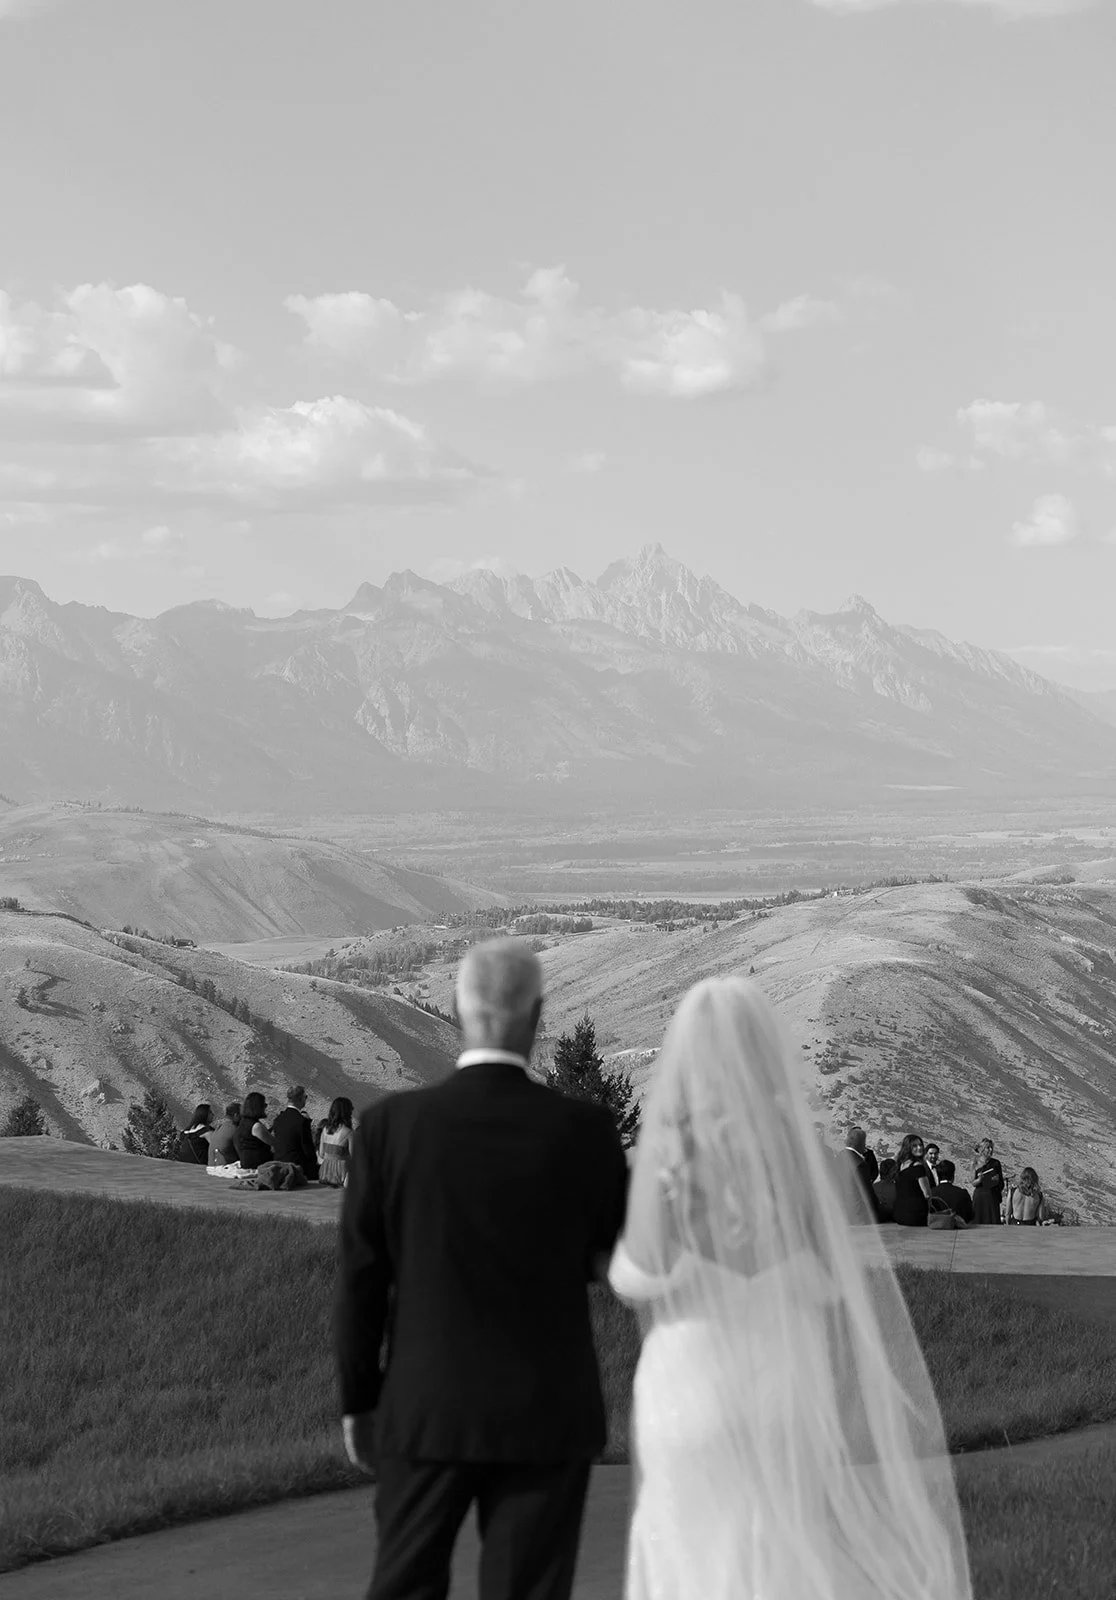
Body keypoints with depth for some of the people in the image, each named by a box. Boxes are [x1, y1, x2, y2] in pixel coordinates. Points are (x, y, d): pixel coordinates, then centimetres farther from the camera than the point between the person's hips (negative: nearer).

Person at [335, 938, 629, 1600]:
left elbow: (361, 1280, -3)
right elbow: (622, 1257, 4)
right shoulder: (585, 1129, -10)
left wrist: (359, 1402, 7)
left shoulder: (390, 1124, -8)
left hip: (425, 1412, 1)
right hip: (547, 1417, -1)